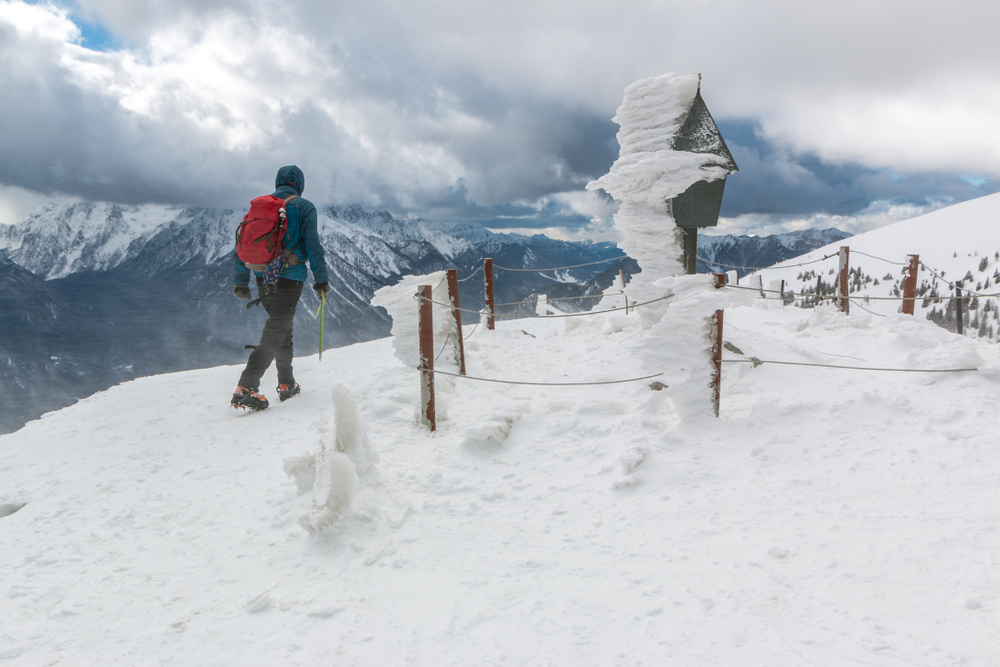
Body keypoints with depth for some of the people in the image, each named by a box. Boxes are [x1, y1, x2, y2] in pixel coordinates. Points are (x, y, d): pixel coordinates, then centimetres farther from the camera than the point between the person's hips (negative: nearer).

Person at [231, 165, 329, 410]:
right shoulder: (304, 207, -2)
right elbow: (313, 245, -8)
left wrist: (241, 281, 13)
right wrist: (321, 279, -2)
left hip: (263, 277, 6)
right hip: (290, 277, -6)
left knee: (281, 326, 21)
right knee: (275, 332, -7)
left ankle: (286, 383, 25)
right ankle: (246, 387, -19)